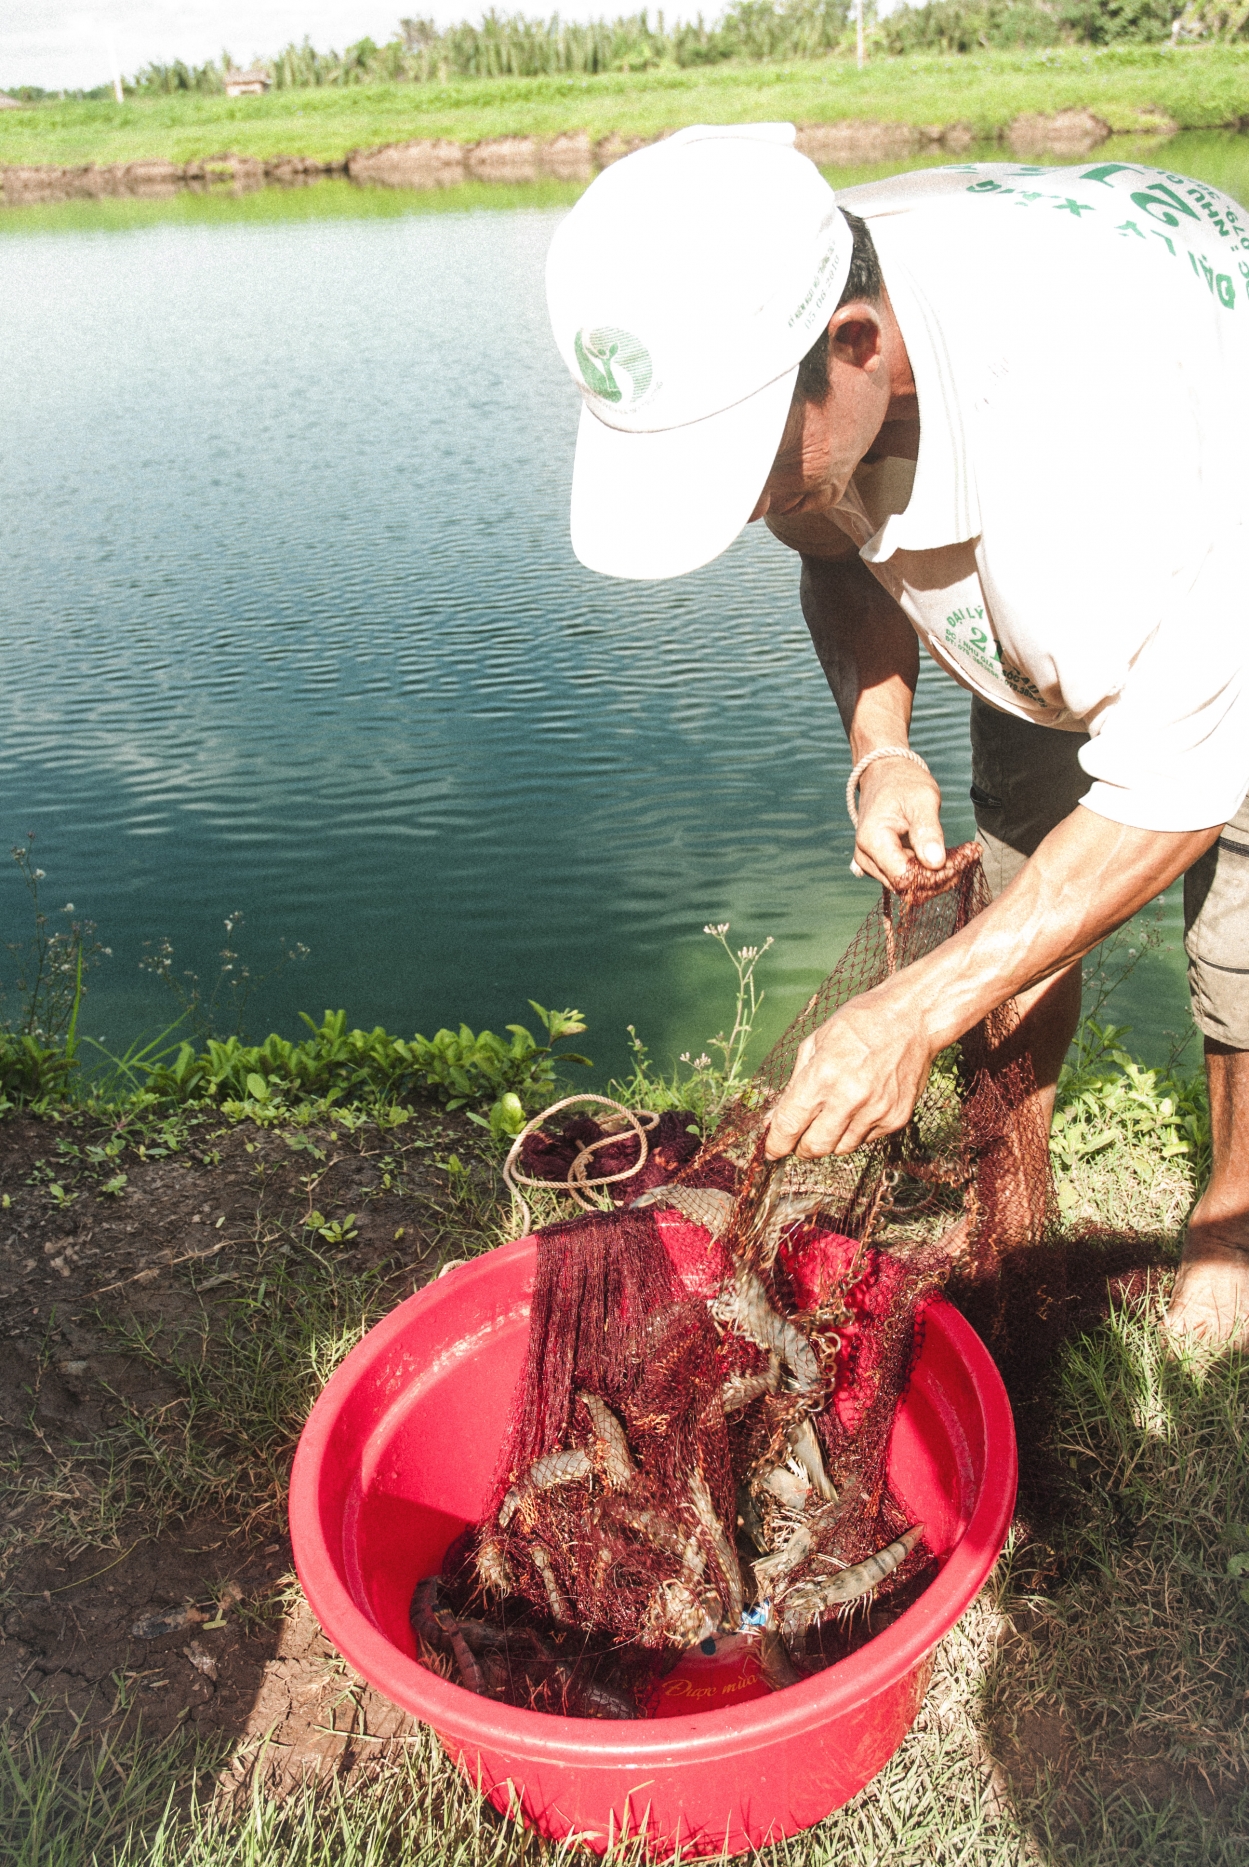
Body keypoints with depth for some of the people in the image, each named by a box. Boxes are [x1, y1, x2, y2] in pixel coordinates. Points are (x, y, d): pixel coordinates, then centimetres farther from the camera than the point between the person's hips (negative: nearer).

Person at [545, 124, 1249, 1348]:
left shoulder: (1110, 419, -46)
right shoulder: (757, 335, -24)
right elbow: (841, 548, -3)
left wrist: (916, 1012, -36)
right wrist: (878, 749, -21)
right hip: (1054, 593, 6)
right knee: (1015, 891, 5)